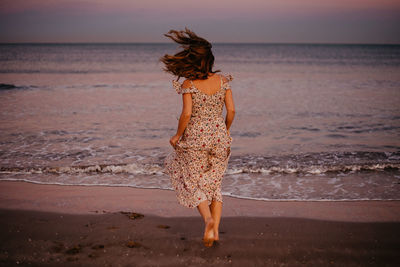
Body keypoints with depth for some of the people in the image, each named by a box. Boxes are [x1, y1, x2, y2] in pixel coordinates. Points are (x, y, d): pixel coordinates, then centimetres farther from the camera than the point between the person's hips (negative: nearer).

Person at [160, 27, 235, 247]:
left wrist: (177, 135, -2)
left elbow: (186, 114, -18)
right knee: (214, 185, 16)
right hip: (219, 138, 3)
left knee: (194, 184, 11)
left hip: (195, 138, -3)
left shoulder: (188, 84, -11)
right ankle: (215, 230, 10)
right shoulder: (222, 80, -1)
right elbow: (231, 110, -1)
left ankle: (208, 218, -13)